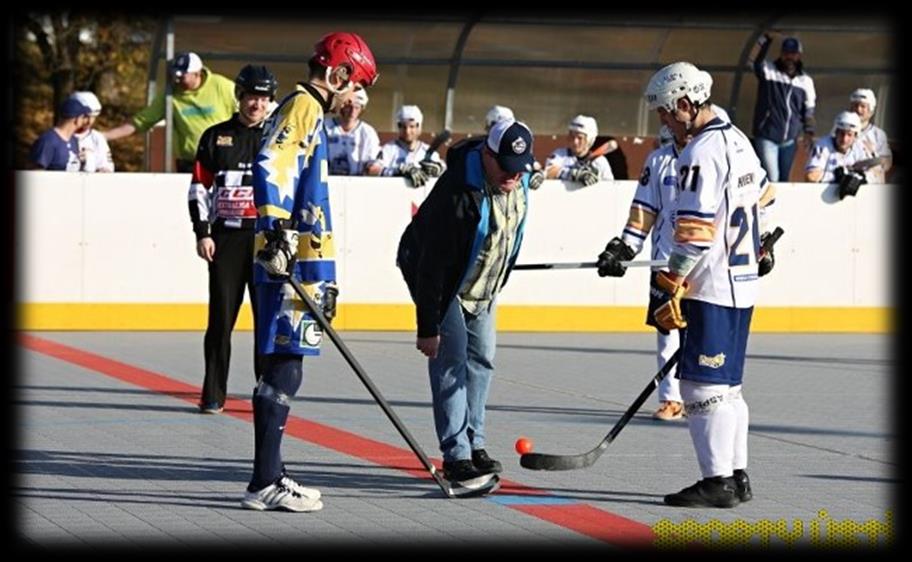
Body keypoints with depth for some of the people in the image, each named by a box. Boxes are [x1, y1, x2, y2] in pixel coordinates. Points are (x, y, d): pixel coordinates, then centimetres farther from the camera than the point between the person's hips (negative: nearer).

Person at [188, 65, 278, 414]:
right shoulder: (216, 137, 8)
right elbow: (199, 188, 7)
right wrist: (202, 234, -2)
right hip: (226, 237, 0)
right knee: (221, 317, 1)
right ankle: (213, 395, 6)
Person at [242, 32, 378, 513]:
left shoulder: (311, 115, 25)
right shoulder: (302, 108, -7)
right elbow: (269, 168, -23)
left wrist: (325, 279, 29)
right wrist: (277, 230, -32)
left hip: (301, 264, 11)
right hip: (289, 262, -11)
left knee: (283, 370, 12)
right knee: (284, 370, -10)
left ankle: (270, 477, 16)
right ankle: (264, 484, -11)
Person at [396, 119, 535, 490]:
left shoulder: (519, 181, -11)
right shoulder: (457, 191, -35)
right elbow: (433, 263, -33)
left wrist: (498, 284, 19)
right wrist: (427, 327, -31)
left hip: (482, 283, 8)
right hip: (432, 276, -8)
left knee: (481, 355, 9)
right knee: (451, 356, -14)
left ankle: (474, 445, 18)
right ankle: (456, 456, -15)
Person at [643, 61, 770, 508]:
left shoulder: (701, 154, -17)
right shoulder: (737, 141, 13)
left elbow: (693, 232, -21)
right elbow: (762, 198, 22)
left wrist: (673, 291, -20)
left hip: (711, 287, -10)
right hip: (742, 282, 10)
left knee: (703, 386, -7)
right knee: (725, 384, 15)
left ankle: (717, 482, -7)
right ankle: (737, 476, 18)